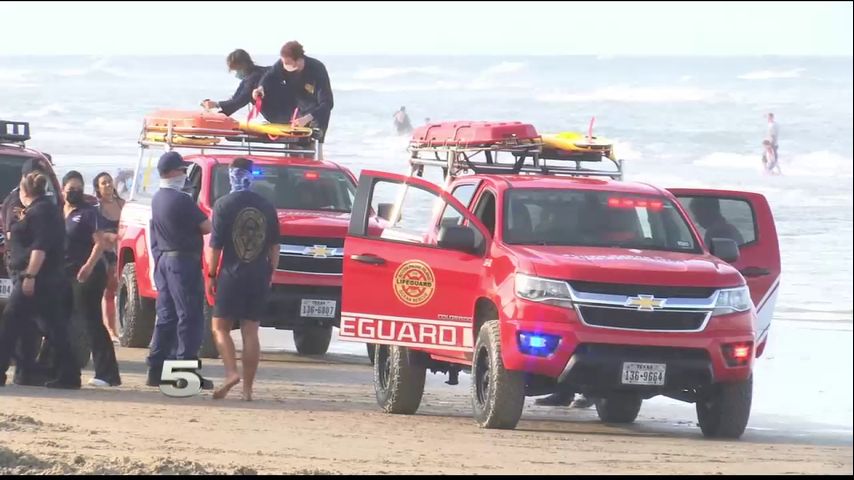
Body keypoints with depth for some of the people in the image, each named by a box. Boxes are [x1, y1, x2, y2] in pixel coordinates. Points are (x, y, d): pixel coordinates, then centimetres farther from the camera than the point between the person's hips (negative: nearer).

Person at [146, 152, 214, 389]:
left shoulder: (157, 199, 11)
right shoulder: (181, 200, -17)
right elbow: (207, 227, -13)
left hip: (163, 260, 9)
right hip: (183, 261, -9)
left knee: (166, 316, 12)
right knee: (189, 316, -6)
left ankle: (156, 370, 12)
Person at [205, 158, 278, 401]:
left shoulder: (224, 205, -7)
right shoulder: (266, 207, 6)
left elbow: (215, 245, -8)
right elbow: (274, 246, 10)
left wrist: (211, 275, 0)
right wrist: (270, 273, 18)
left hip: (232, 274, -4)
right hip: (260, 276, 4)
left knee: (220, 327, 5)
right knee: (250, 331, 6)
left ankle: (231, 372, -17)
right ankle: (247, 388, 4)